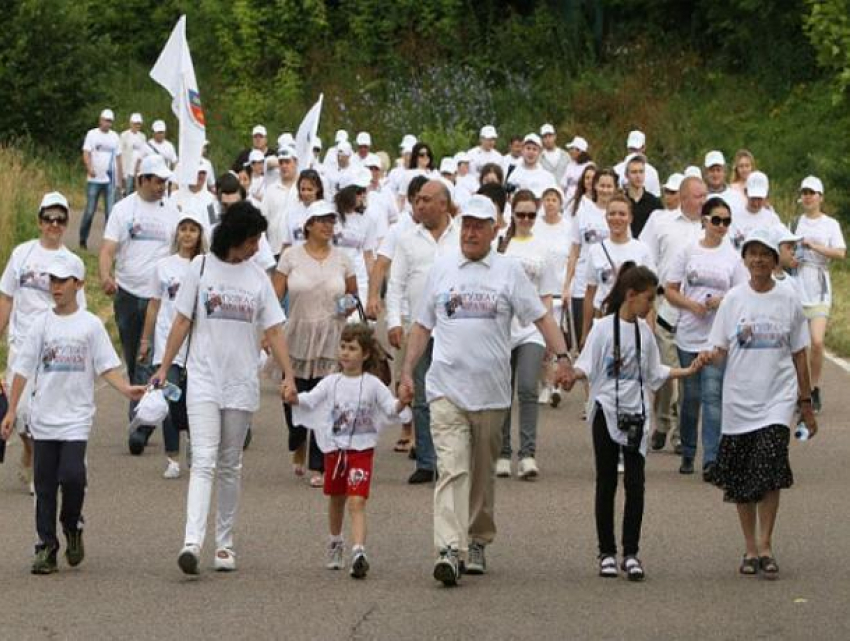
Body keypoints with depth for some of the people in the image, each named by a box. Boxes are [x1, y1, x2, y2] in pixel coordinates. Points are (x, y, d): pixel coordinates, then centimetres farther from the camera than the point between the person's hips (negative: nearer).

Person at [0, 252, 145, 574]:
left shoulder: (90, 324, 0)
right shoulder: (42, 323, 5)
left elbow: (107, 366, 0)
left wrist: (126, 389, -18)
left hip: (76, 417, -2)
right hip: (43, 416, 2)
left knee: (72, 475, -16)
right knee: (45, 484, 4)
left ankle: (72, 525, 11)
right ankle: (46, 546, 11)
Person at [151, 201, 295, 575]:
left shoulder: (257, 277, 8)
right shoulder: (202, 267, 2)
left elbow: (273, 331, 8)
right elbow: (182, 322, 4)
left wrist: (288, 376, -3)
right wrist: (164, 368, -1)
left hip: (242, 383, 3)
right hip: (203, 379, -3)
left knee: (230, 466, 9)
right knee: (204, 461, -15)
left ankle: (225, 544, 17)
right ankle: (192, 542, -25)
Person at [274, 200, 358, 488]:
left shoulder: (341, 258, 7)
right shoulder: (292, 256, 1)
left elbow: (354, 294, 19)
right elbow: (275, 296, 0)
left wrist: (350, 306, -3)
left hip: (331, 343, 1)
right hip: (297, 341, -1)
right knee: (293, 400, 2)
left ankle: (318, 467, 2)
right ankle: (298, 447, 34)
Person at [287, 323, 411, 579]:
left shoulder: (372, 385, -3)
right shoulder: (331, 382, 2)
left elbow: (391, 408, -4)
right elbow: (310, 400, -8)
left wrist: (401, 403, -26)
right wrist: (294, 398, -29)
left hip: (362, 450, -3)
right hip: (335, 449, 3)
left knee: (357, 502, -15)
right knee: (336, 499, 20)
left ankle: (358, 553, -26)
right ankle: (335, 544, 41)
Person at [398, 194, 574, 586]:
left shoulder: (509, 272, 4)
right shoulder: (441, 270, 9)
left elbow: (541, 317, 1)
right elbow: (422, 327, 15)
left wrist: (562, 356, -13)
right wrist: (407, 373, 9)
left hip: (491, 391, 0)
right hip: (446, 389, 0)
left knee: (482, 472, 12)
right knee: (452, 469, -13)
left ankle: (478, 542, 27)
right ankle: (449, 550, -23)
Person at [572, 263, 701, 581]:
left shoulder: (644, 331, 9)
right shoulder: (604, 327, -5)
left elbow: (655, 373, 18)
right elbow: (585, 367, -10)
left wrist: (688, 371, 14)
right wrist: (569, 373, -30)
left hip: (636, 414, 4)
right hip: (606, 412, -3)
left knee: (635, 483, -3)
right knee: (606, 483, 4)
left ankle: (631, 553, 3)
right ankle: (607, 553, 10)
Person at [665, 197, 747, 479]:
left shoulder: (733, 256, 3)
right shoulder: (688, 252, 4)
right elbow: (670, 291, 6)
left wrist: (722, 302, -15)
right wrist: (691, 304, -12)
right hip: (689, 335, 2)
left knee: (712, 396, -12)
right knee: (691, 397, 9)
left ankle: (711, 459, -16)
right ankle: (687, 454, 23)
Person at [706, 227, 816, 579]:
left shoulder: (788, 300, 4)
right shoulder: (734, 299, 3)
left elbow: (799, 353, 9)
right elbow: (720, 348, 3)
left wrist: (806, 403, 10)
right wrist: (710, 357, -22)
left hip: (777, 398, -1)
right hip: (739, 398, 1)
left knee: (769, 471, -13)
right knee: (740, 476, 5)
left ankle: (765, 546, -6)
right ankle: (750, 547, 17)